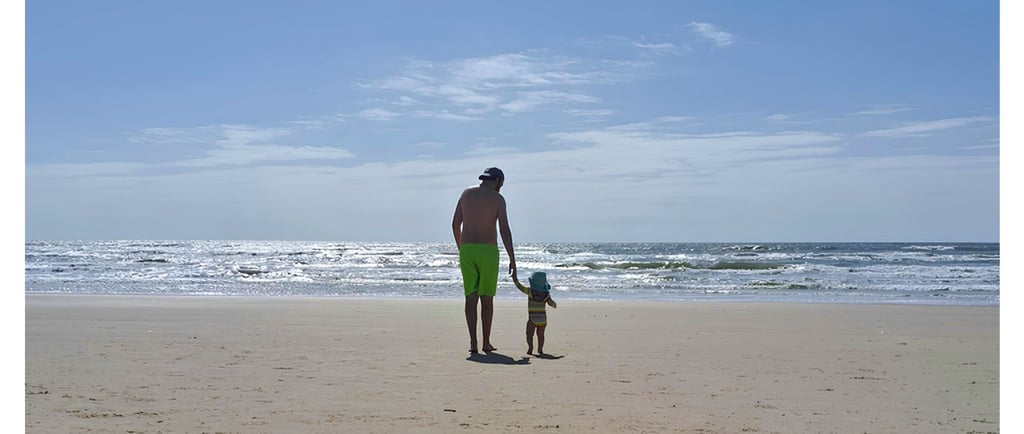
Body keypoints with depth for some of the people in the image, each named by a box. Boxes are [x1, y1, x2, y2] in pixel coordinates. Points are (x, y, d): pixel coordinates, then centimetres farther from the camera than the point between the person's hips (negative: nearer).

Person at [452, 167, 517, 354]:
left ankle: (473, 343, -2)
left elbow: (455, 224, 10)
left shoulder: (466, 194, 9)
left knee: (471, 297, 4)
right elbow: (505, 230, -10)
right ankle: (486, 343, 7)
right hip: (488, 251, -3)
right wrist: (512, 259, -8)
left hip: (467, 250, 3)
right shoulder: (498, 198, -3)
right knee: (487, 298, 6)